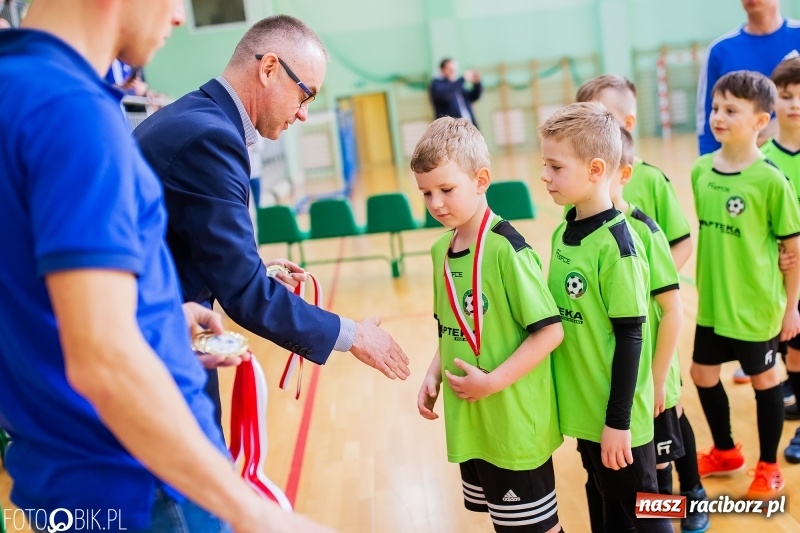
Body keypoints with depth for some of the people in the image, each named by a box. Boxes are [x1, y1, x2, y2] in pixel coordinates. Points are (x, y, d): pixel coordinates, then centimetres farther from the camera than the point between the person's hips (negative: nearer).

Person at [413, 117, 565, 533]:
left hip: (515, 424, -7)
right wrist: (434, 374, 0)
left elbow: (550, 330, -20)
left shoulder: (506, 248, -20)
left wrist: (494, 381, -22)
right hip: (469, 422, 7)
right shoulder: (441, 250, 3)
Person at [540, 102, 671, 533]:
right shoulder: (563, 231, 2)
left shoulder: (615, 242, -20)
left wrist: (619, 420, -17)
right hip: (584, 406, 7)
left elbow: (630, 336, -19)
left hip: (617, 414, -7)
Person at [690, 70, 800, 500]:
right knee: (703, 375, 16)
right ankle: (725, 452, 41)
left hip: (756, 305, -5)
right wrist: (703, 286, 12)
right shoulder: (701, 170, -2)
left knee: (763, 379, 12)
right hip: (712, 303, 6)